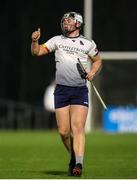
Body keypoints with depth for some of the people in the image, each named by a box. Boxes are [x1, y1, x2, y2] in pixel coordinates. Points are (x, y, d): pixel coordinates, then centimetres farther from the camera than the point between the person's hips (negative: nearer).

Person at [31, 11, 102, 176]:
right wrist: (35, 41, -9)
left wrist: (92, 72, 3)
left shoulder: (88, 44, 8)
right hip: (61, 90, 2)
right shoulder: (57, 40, 11)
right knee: (63, 131, -1)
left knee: (77, 127, -16)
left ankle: (78, 164, -23)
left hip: (80, 90, -2)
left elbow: (97, 60, 22)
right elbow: (37, 52, 11)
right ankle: (73, 157, 24)